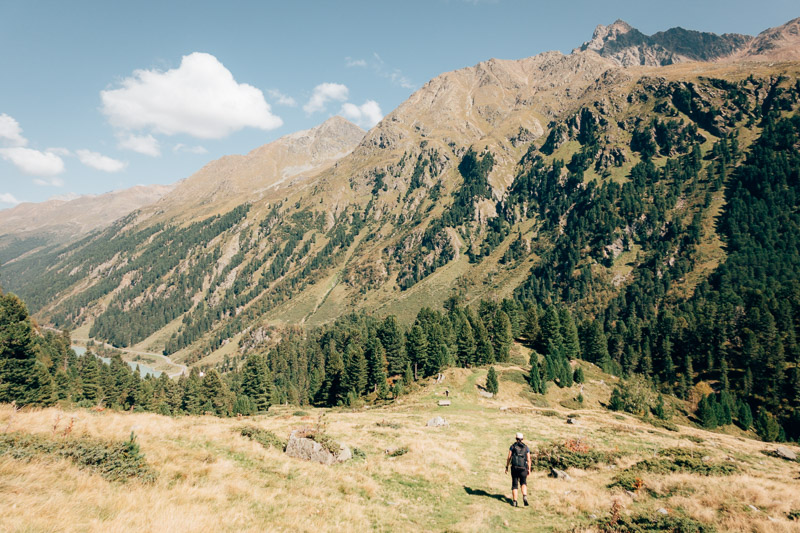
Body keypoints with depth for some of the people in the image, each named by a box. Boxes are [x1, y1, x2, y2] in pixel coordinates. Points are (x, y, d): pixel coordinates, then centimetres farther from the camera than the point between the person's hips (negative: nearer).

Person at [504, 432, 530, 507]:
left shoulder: (512, 446, 4)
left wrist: (506, 467, 4)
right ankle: (525, 496, -12)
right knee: (523, 483, 14)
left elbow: (509, 457, -1)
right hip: (523, 468, 0)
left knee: (514, 485, 8)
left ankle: (514, 501, 2)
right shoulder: (526, 447, 7)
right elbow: (529, 459, 3)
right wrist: (529, 469, 9)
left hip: (514, 467, 0)